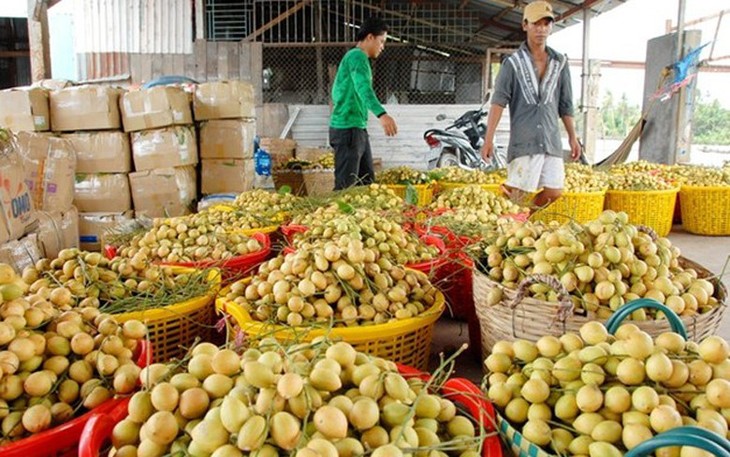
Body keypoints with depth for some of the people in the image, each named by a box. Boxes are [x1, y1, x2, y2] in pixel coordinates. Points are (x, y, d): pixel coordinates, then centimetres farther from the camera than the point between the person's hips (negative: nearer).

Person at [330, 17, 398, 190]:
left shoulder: (355, 57, 19)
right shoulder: (357, 56, -12)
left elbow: (336, 93, 28)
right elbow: (364, 88, -30)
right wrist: (382, 114, -44)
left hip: (358, 130, 10)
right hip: (348, 130, -10)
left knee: (367, 182, 11)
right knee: (345, 187, -10)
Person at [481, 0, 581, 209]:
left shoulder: (560, 63, 14)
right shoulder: (513, 63, 2)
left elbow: (566, 104, 19)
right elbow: (498, 101, -7)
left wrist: (572, 137, 17)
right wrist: (489, 139, -17)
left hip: (552, 140, 5)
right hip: (523, 141, -4)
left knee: (554, 191, 1)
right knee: (518, 193, -9)